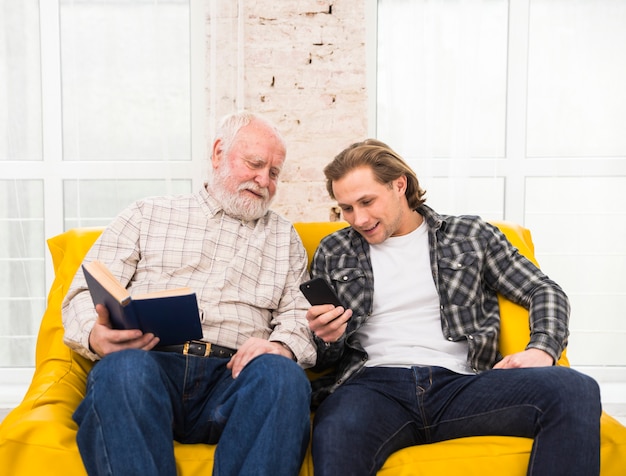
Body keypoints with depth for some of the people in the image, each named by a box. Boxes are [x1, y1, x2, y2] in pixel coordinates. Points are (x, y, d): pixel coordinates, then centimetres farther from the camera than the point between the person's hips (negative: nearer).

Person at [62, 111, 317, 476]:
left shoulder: (284, 237, 25)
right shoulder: (148, 215, 19)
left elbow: (298, 312, 14)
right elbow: (87, 293, 12)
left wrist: (281, 345, -10)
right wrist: (96, 335, -12)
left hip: (232, 376, 1)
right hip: (149, 363, 0)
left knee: (283, 375, -33)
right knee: (124, 367, -36)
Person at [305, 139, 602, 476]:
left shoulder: (470, 236, 16)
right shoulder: (333, 252, 18)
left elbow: (545, 291, 15)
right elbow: (320, 358, 21)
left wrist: (542, 349, -5)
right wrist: (325, 338, -4)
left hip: (459, 382, 3)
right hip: (374, 384, -2)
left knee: (575, 389, -25)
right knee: (334, 448, -41)